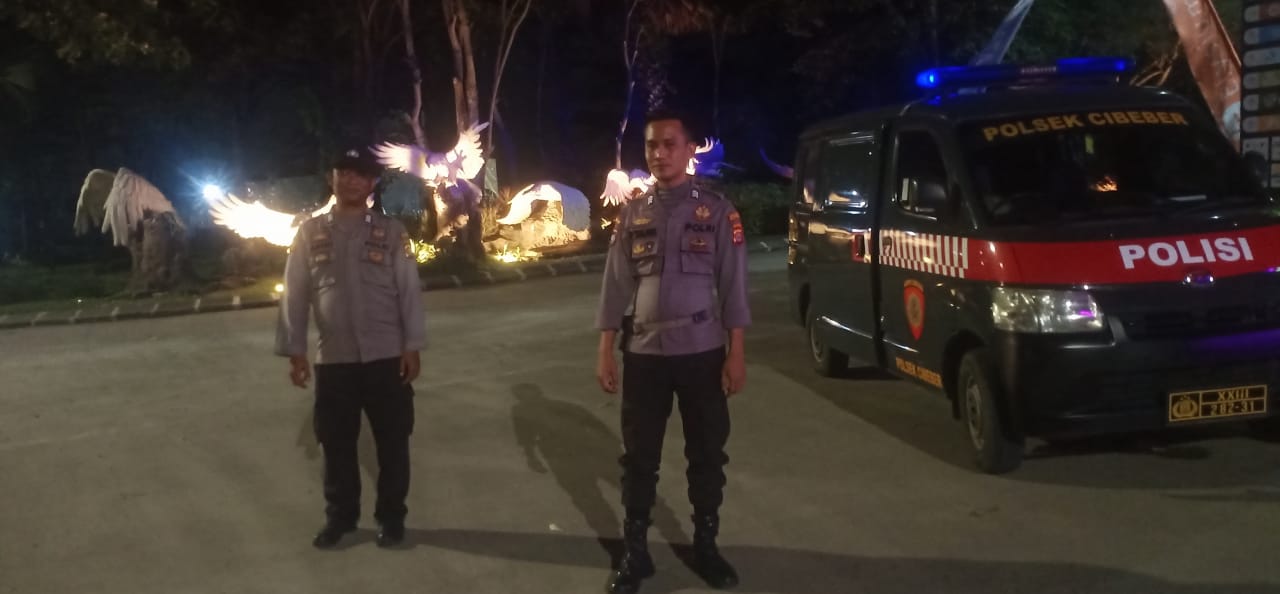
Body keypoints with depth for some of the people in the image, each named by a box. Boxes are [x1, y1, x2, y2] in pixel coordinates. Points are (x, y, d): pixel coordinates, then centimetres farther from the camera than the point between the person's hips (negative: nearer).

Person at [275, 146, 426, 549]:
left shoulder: (391, 232, 1)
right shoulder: (310, 233, 4)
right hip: (333, 359, 1)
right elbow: (295, 295, 4)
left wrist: (412, 346, -6)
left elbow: (409, 291, 0)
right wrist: (294, 350, -1)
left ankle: (391, 518, 21)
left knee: (392, 442, 6)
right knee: (336, 444, 11)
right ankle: (339, 517, 27)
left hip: (386, 357, -1)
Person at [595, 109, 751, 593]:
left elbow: (732, 286, -1)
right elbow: (616, 286, 6)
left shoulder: (717, 211, -1)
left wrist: (736, 353, -5)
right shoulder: (632, 214, 5)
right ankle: (634, 551, 22)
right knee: (639, 457, 8)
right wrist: (605, 352, 2)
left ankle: (705, 547, 26)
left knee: (707, 455, 9)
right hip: (644, 354, 1)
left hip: (702, 353, -1)